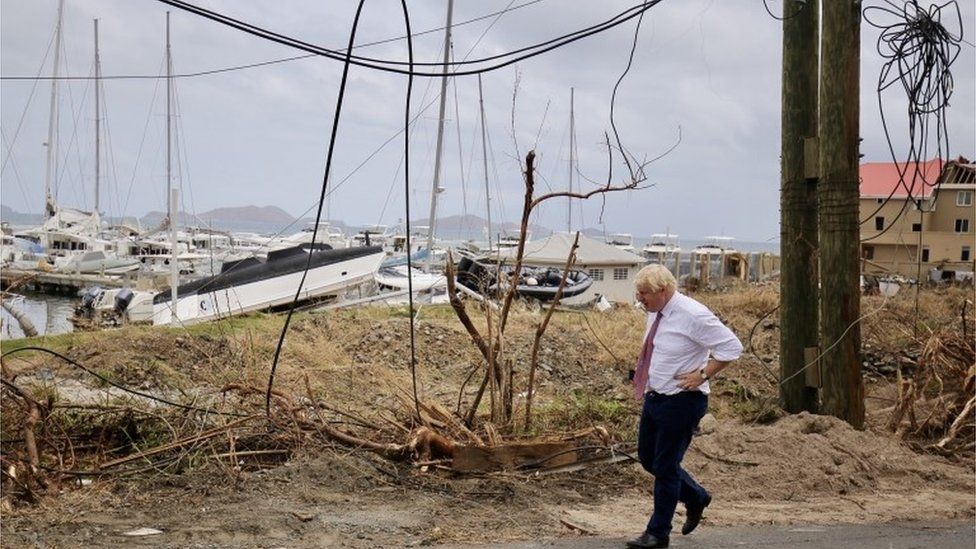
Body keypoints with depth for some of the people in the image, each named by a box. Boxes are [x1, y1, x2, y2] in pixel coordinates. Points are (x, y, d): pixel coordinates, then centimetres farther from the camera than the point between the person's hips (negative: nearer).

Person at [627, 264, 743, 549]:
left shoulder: (692, 315, -21)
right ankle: (696, 498, 37)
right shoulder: (655, 312, 4)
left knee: (665, 466, 0)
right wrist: (645, 377, 10)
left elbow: (731, 346, -18)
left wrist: (702, 374, -19)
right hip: (654, 397, 9)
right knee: (648, 458, 17)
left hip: (681, 401, -9)